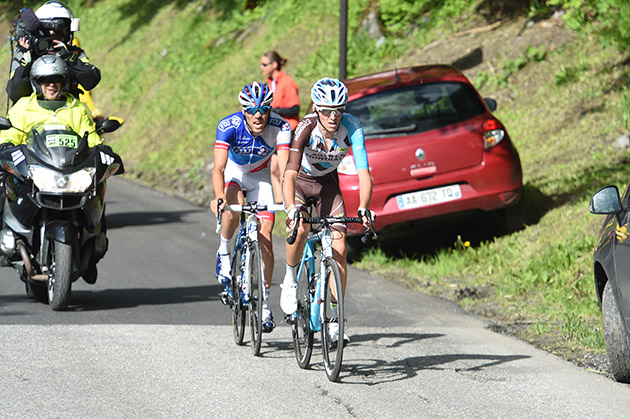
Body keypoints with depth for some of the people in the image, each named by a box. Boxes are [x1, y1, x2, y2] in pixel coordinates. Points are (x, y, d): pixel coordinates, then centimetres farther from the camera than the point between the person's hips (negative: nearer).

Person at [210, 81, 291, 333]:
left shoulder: (280, 127, -29)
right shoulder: (228, 126, -32)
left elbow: (284, 167, -36)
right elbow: (218, 168, -40)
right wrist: (219, 197, -58)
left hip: (261, 175, 2)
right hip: (233, 172, -1)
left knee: (265, 237, -8)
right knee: (234, 206, -36)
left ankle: (264, 303, 1)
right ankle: (224, 253, -8)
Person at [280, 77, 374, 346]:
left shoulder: (351, 128, -27)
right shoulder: (306, 129, -32)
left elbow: (364, 173, -32)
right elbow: (289, 174, -39)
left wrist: (363, 208, -48)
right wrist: (291, 208, -55)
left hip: (327, 183, 2)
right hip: (300, 182, -2)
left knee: (339, 249, -10)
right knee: (300, 230, -31)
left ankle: (335, 321, -4)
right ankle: (290, 280, -2)